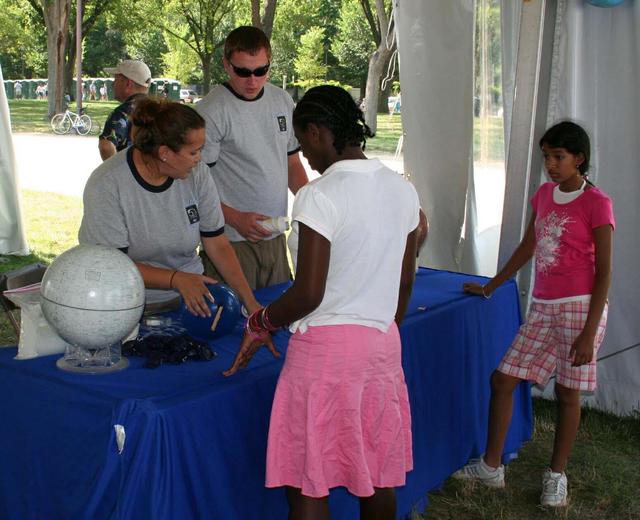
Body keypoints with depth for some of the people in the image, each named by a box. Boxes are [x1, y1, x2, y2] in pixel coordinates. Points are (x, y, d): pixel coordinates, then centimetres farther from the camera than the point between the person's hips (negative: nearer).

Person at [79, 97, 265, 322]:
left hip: (190, 296, 3)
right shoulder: (106, 184, -15)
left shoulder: (197, 173, -3)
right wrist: (176, 278, -27)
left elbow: (218, 245, 1)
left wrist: (250, 301, -8)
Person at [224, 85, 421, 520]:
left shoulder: (320, 197, -17)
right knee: (379, 473, 18)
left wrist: (259, 325, -3)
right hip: (383, 344, 8)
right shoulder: (403, 190, 5)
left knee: (308, 484, 4)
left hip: (326, 348, -7)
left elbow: (309, 295, -19)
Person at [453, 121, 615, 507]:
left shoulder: (596, 203, -8)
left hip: (580, 306, -6)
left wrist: (589, 332, -16)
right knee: (503, 379, 4)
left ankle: (557, 476, 19)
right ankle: (491, 467, 16)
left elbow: (604, 272, -10)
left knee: (567, 391, 3)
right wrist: (490, 287, 25)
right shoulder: (544, 194, 11)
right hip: (543, 308, 7)